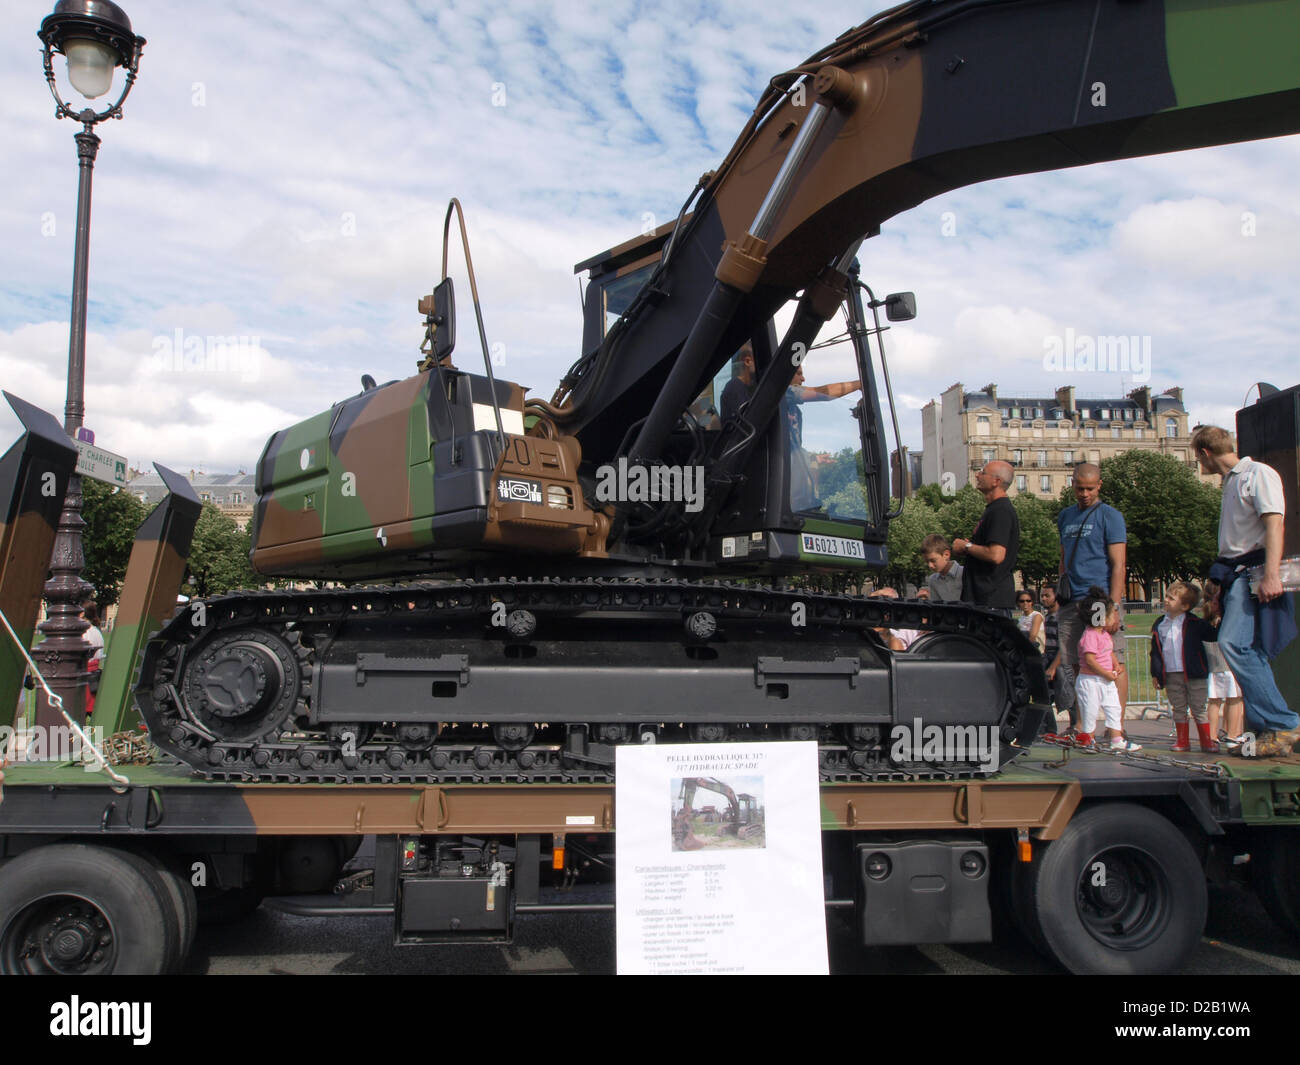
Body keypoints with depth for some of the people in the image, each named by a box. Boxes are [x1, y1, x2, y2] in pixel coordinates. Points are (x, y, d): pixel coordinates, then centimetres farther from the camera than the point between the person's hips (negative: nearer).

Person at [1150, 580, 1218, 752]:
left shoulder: (1195, 624, -3)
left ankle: (1207, 741, 14)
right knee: (1179, 710, 10)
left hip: (1194, 675, -3)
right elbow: (1155, 651, 8)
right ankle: (1182, 741, 19)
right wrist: (1155, 673, 6)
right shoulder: (1159, 625, 6)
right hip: (1171, 676, 3)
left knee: (1199, 710, 3)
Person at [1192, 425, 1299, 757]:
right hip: (1235, 574, 9)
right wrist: (1219, 590, 25)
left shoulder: (1258, 473, -3)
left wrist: (1271, 574, -27)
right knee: (1250, 653, 5)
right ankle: (1270, 730, 7)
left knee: (1233, 644, -22)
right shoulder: (1231, 482, 24)